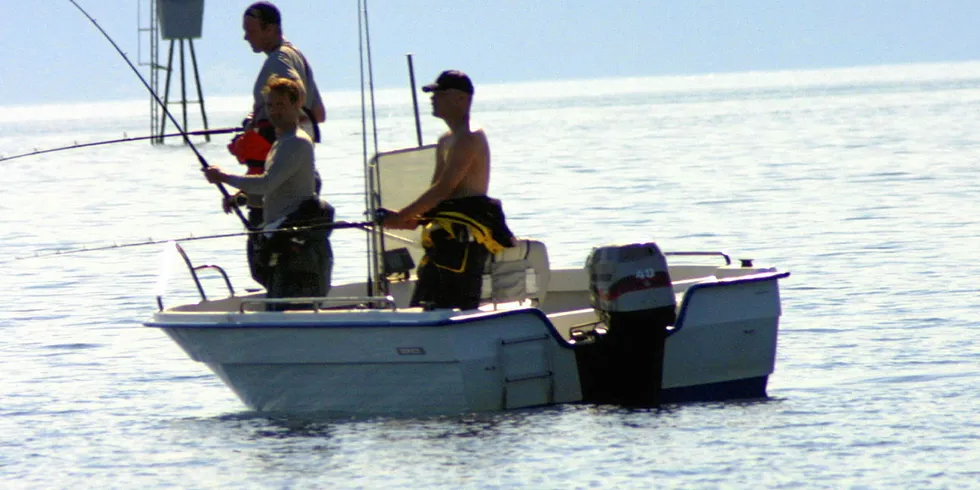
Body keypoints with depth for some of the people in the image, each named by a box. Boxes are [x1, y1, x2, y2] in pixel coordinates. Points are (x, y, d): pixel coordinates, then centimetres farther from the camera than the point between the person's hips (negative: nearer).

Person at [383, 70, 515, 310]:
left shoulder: (469, 139, -11)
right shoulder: (446, 141, 21)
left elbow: (444, 188, -18)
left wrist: (402, 216, -15)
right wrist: (414, 219, 1)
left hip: (466, 235, -10)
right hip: (445, 235, 11)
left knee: (459, 309, -14)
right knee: (423, 307, 9)